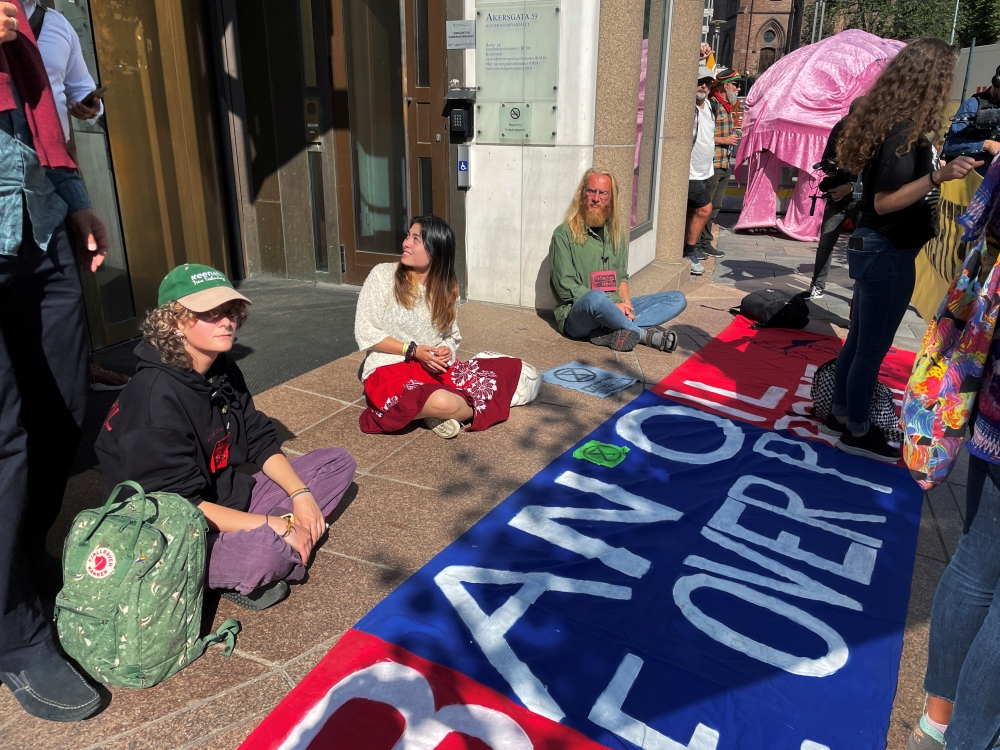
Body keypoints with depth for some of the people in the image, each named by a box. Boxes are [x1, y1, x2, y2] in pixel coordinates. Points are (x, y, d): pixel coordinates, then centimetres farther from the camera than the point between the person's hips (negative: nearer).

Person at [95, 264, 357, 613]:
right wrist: (277, 525, -26)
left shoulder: (223, 369, -1)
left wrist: (301, 494, -10)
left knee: (338, 462, 5)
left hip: (231, 498, 9)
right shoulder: (155, 397, -25)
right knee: (269, 551, -39)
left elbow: (261, 442, 6)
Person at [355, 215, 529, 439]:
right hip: (388, 370, -5)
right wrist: (412, 351, -17)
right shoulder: (382, 275, -7)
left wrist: (446, 352, -12)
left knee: (512, 373, -11)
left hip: (436, 368, 5)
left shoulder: (447, 288, 5)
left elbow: (453, 337, 12)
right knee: (443, 402, -36)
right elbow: (364, 333, -8)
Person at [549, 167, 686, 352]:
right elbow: (566, 287, -11)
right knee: (596, 298, -40)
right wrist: (613, 305, -16)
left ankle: (612, 333, -25)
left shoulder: (617, 232, 14)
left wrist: (626, 302, -3)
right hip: (577, 316, -7)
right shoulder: (564, 234, -5)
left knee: (678, 299, -4)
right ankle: (645, 334, -14)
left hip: (615, 310, 7)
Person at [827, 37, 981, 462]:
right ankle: (857, 432, 17)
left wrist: (936, 166, 26)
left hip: (875, 247, 9)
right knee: (873, 347, 3)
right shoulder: (905, 129, -20)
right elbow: (884, 202, -24)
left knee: (860, 340, 18)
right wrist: (939, 176, -34)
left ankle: (842, 415, 31)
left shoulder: (895, 121, 8)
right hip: (888, 253, -9)